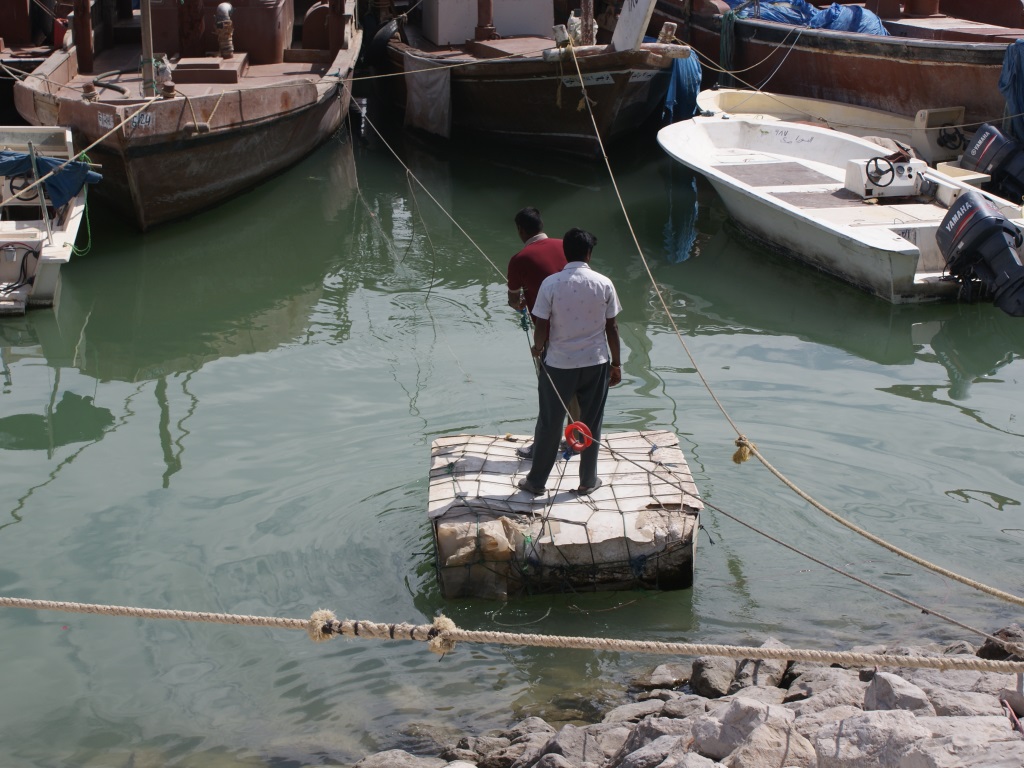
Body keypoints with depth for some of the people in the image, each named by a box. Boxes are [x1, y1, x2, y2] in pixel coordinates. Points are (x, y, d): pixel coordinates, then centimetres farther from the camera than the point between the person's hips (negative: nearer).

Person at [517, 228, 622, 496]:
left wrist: (537, 349, 12)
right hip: (596, 363, 1)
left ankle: (536, 481, 22)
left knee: (549, 424, 11)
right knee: (591, 424, 14)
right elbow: (612, 328, -2)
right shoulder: (604, 284, -7)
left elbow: (541, 328, -9)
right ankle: (588, 481, 24)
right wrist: (616, 364, 9)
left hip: (558, 364, -1)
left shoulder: (551, 284, -12)